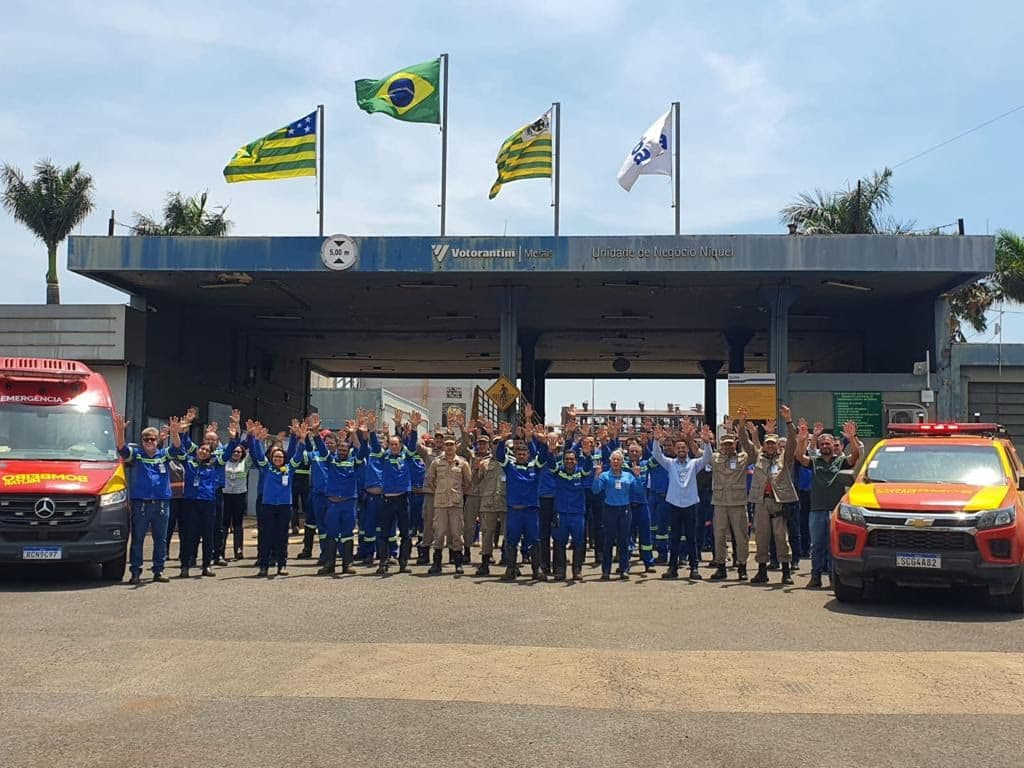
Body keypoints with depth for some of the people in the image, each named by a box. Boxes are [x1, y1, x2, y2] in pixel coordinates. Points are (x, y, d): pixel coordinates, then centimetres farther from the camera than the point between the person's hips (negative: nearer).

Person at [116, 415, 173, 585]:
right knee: (137, 539, 0)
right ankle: (135, 572, 4)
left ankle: (158, 571, 16)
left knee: (161, 539, 8)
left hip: (162, 503, 2)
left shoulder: (164, 454, 9)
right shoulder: (136, 454, 4)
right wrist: (120, 430, -30)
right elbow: (122, 449, -12)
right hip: (140, 503, -2)